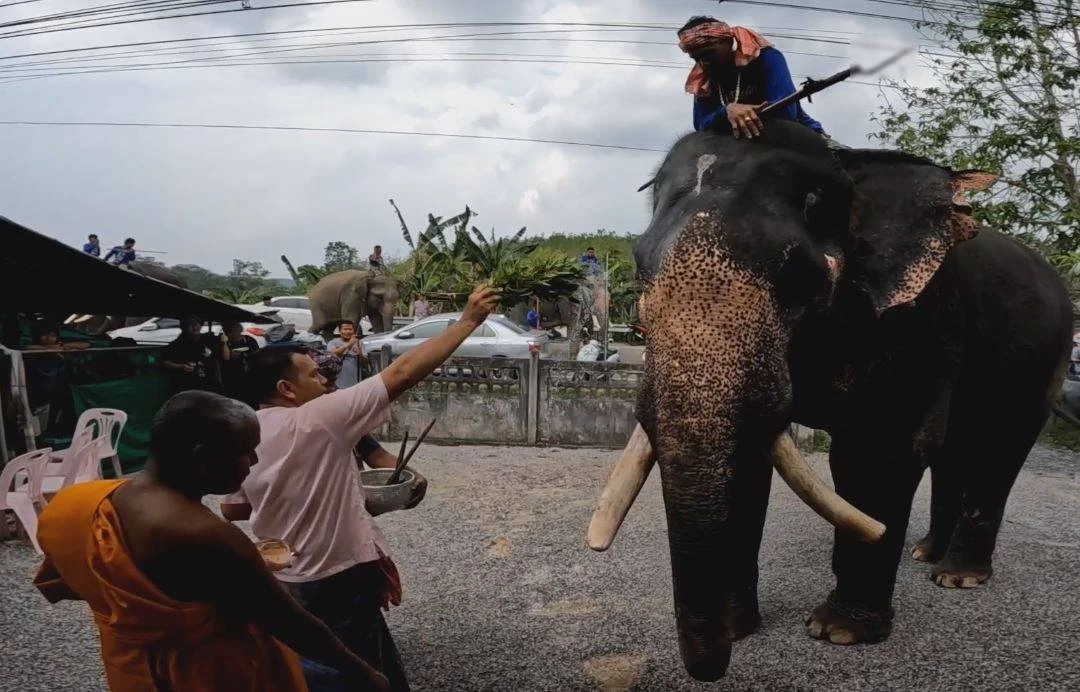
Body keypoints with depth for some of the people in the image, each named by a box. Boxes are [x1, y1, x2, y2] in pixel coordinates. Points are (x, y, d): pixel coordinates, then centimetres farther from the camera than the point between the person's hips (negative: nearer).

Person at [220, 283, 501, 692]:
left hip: (281, 582, 7)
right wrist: (469, 320, -23)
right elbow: (402, 373, -26)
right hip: (338, 582, -7)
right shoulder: (319, 418, -22)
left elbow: (231, 510, 10)